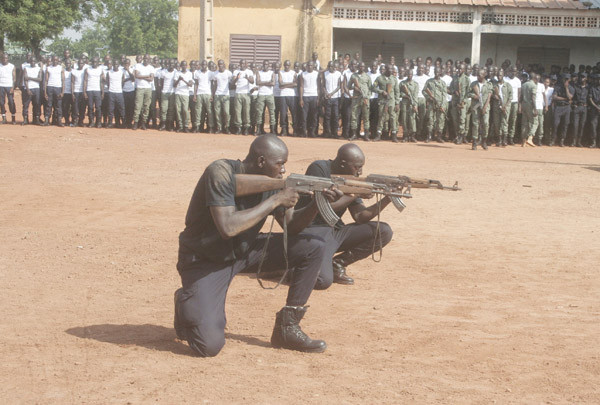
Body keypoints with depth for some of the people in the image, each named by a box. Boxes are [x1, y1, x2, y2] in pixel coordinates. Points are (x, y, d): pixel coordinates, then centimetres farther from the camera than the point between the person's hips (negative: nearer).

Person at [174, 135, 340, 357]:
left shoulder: (270, 181, -4)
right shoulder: (221, 173, -24)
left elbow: (291, 225, 4)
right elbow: (228, 228, -35)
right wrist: (275, 200, -28)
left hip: (245, 250, 7)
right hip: (206, 261, -7)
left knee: (314, 247, -6)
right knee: (209, 345, -24)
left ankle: (287, 328, 1)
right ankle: (187, 304, 11)